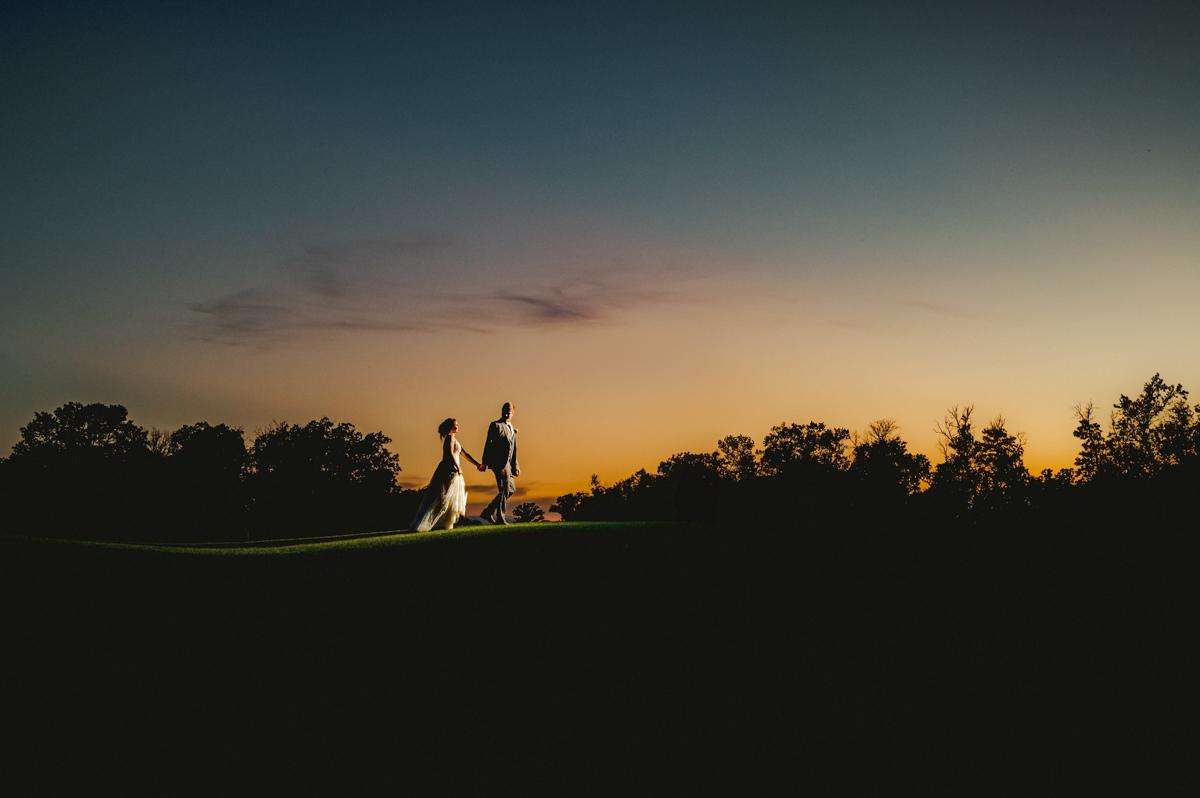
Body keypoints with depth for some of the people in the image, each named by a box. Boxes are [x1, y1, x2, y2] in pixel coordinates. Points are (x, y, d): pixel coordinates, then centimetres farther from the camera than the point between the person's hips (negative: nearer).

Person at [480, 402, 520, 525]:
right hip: (498, 461, -9)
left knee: (511, 489, 11)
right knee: (504, 490, -9)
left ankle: (489, 511, 15)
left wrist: (515, 466, 19)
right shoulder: (496, 425, -3)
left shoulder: (512, 429, 21)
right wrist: (484, 462, -16)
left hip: (507, 462, 9)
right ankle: (500, 518, -2)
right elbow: (488, 444, -9)